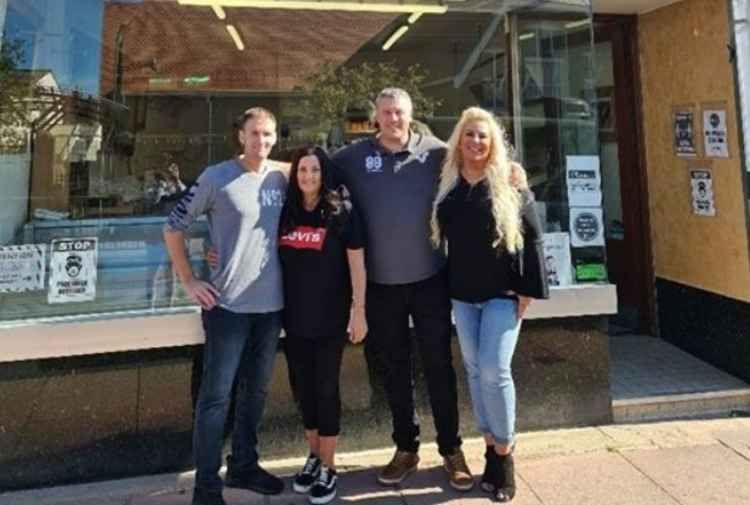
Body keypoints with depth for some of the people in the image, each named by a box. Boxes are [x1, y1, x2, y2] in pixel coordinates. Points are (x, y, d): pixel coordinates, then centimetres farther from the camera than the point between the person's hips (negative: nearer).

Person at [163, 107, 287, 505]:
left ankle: (244, 466, 34)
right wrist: (189, 282, -5)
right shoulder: (216, 178, -7)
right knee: (216, 395, 2)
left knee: (256, 390, 16)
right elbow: (173, 227, -2)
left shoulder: (281, 177, 5)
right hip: (228, 304, -5)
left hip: (271, 303, 5)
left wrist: (286, 278, 10)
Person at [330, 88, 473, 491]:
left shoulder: (436, 151, 0)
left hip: (430, 277, -1)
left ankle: (451, 449, 24)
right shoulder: (353, 157, 2)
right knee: (393, 368, 13)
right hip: (381, 282, 1)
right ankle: (406, 448, 31)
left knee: (438, 365, 8)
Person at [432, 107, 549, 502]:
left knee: (494, 370, -9)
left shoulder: (510, 184, -2)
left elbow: (532, 237, -3)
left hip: (503, 292, -4)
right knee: (474, 370, 8)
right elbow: (440, 237, 12)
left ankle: (504, 454, 11)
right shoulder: (447, 186, 6)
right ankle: (491, 448, 23)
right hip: (462, 294, 4)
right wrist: (444, 287, 8)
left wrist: (528, 289, -9)